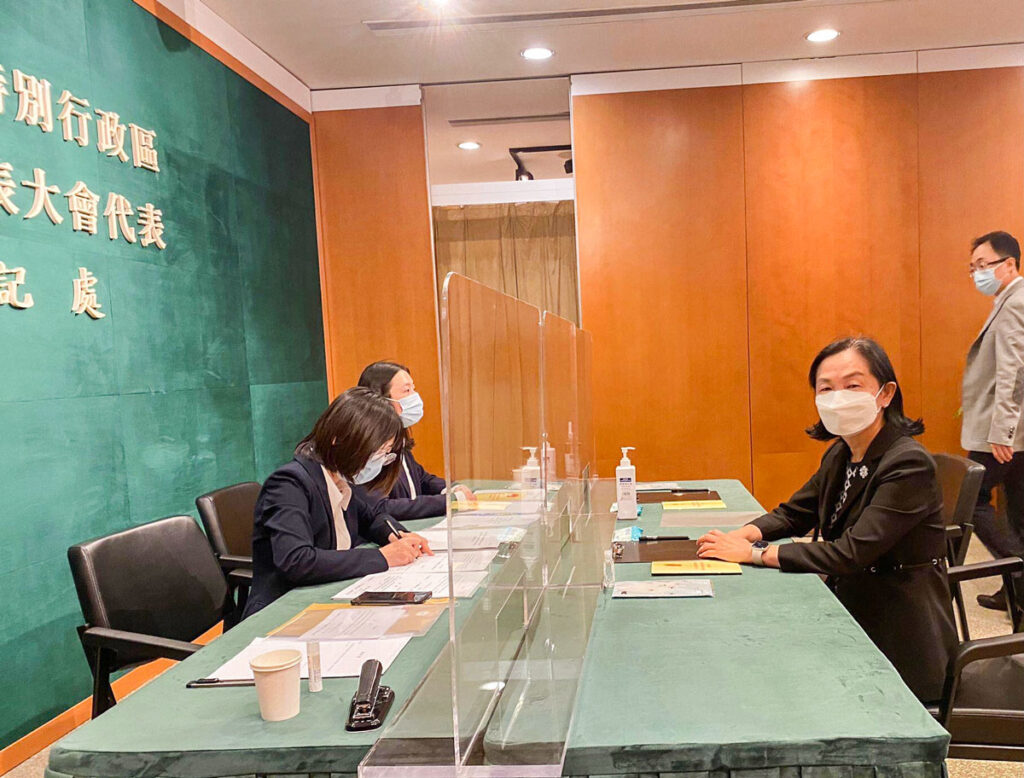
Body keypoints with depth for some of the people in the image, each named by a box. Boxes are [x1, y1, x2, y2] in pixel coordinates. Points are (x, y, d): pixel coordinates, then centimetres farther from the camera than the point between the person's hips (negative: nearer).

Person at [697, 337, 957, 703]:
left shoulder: (909, 465, -23)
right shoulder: (839, 455, 3)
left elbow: (850, 553, -27)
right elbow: (794, 513, 12)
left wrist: (755, 553, -23)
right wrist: (742, 536, -9)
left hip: (898, 642, -7)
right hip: (848, 611, 7)